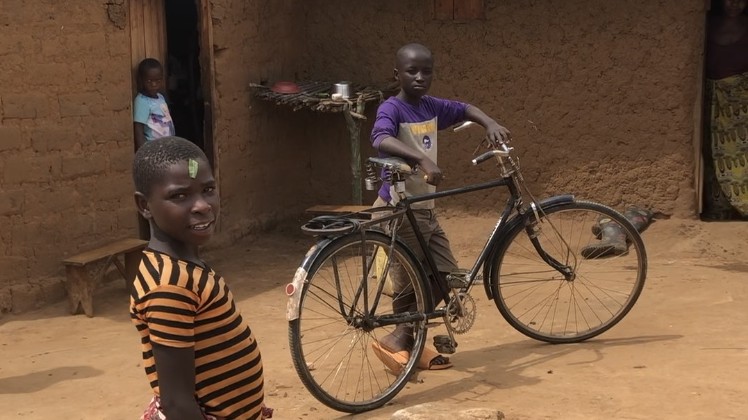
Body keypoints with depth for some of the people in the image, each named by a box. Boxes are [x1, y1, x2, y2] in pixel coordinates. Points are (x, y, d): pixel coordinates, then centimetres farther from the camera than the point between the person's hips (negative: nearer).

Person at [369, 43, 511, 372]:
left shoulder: (431, 107, 6)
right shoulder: (391, 109, -17)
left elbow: (465, 109, 20)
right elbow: (381, 139, -37)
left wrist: (491, 124, -1)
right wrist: (422, 160, -50)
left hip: (425, 208, 8)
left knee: (445, 275, 10)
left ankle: (404, 337, 22)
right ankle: (396, 341, 19)